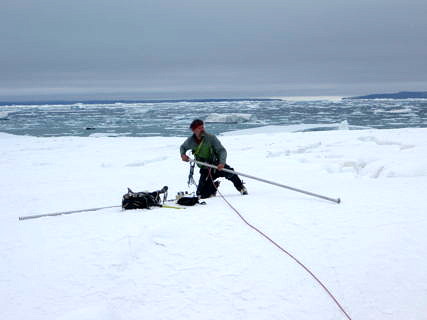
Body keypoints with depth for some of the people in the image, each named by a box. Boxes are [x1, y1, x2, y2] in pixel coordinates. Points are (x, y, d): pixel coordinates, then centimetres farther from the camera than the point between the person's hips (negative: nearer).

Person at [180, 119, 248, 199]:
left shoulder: (211, 138, -15)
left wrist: (222, 163, -37)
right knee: (201, 194, -5)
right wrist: (183, 154, -6)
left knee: (229, 173, -34)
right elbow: (183, 147, 16)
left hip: (217, 165, -2)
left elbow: (222, 150, -19)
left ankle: (241, 188, -7)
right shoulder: (190, 141, -5)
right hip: (205, 170, 3)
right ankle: (214, 186, 26)